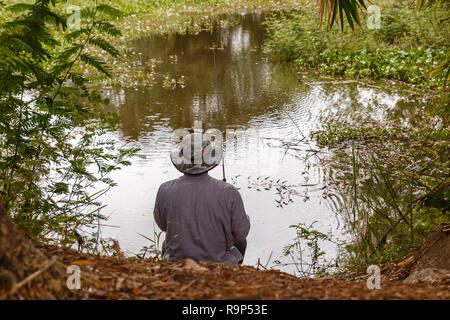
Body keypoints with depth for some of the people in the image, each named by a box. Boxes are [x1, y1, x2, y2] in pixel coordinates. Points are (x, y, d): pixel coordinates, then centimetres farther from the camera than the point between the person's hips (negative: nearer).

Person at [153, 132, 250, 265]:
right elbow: (241, 232, -11)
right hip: (220, 262, -1)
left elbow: (162, 224, 0)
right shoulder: (228, 193, -24)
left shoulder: (165, 191, -19)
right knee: (240, 241, 31)